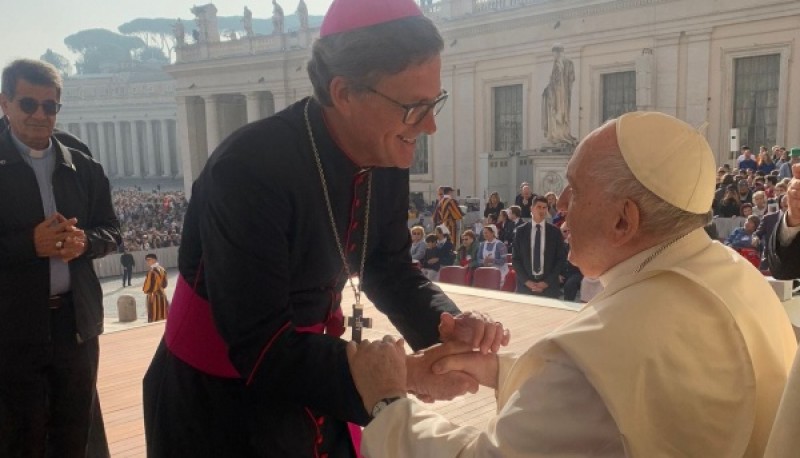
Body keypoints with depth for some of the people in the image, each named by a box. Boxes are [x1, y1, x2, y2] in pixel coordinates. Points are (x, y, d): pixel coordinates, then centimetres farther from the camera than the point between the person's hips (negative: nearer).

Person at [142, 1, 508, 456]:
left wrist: (448, 324, -16)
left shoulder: (386, 158, -9)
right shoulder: (248, 170, -29)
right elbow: (260, 346, -30)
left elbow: (390, 267, 3)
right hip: (219, 406, -6)